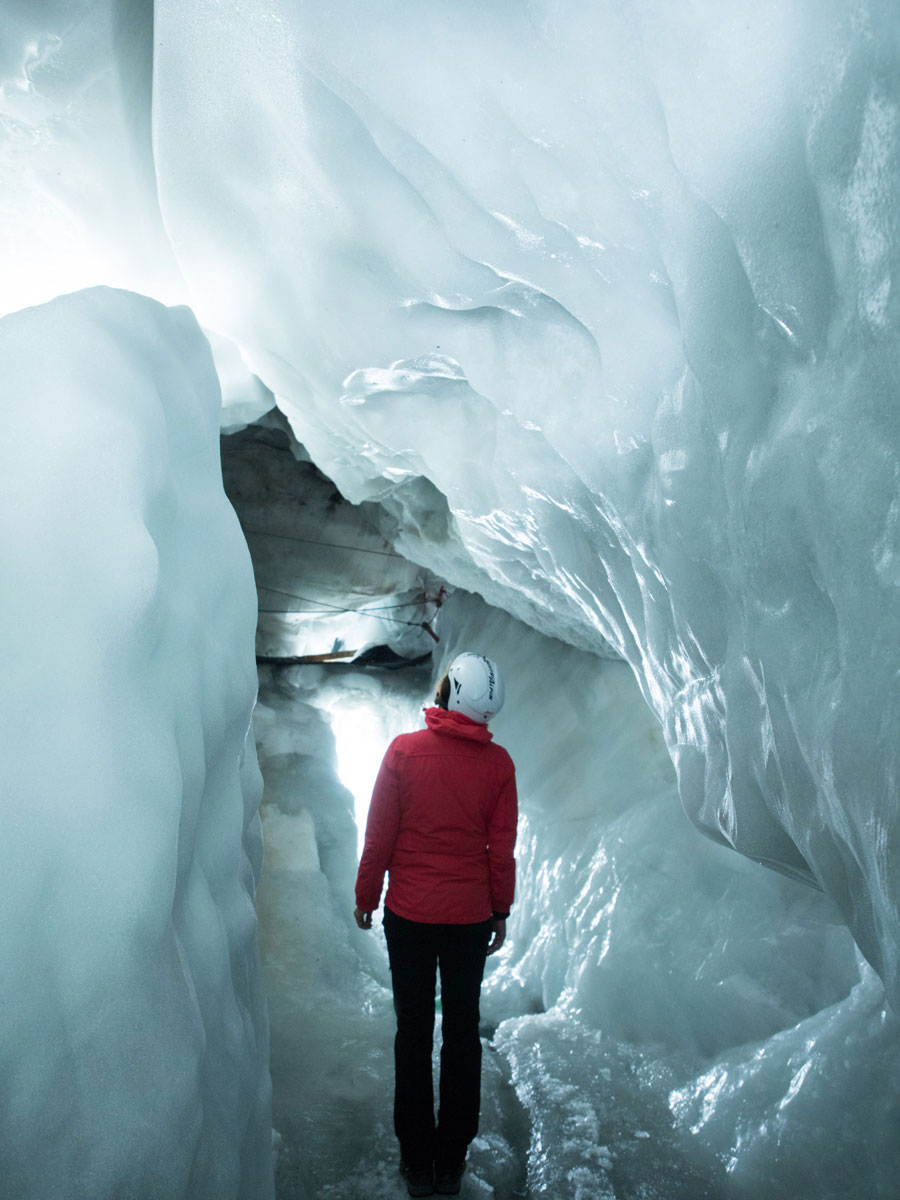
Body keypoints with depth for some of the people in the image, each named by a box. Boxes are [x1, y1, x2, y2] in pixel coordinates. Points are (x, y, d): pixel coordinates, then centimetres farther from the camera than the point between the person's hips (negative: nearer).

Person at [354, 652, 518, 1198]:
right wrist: (501, 911, 10)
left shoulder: (404, 750, -13)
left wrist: (366, 897, 6)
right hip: (471, 915, 1)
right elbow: (502, 849, -3)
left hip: (409, 913, -1)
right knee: (463, 1032, 15)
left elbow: (379, 836, -8)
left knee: (414, 1033, 12)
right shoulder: (498, 763, -8)